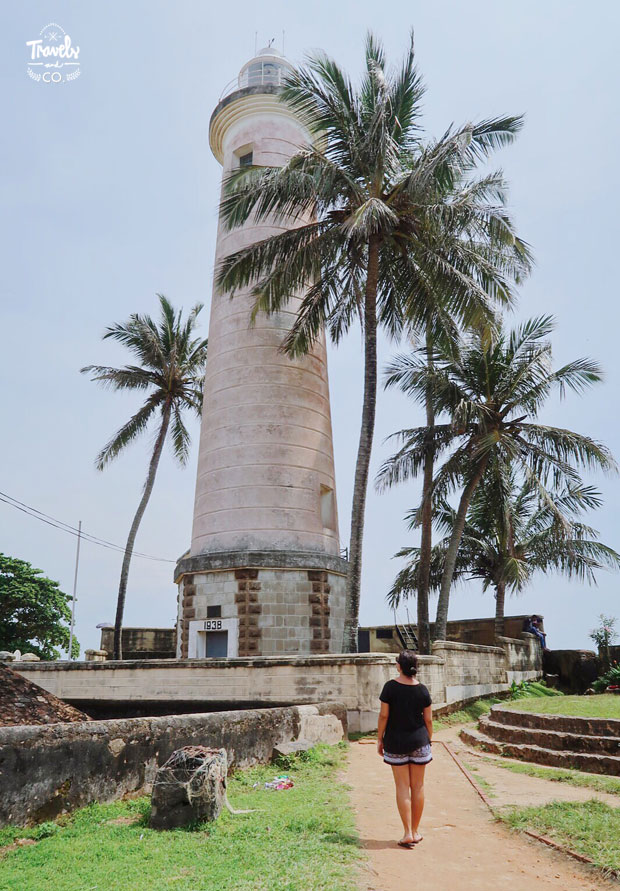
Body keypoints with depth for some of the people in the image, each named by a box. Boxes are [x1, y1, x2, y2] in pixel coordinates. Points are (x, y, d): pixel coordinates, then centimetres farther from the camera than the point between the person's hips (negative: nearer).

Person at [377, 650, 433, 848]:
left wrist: (380, 739, 2)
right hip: (419, 741, 2)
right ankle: (415, 832, 20)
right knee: (418, 786, 11)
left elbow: (383, 715, -9)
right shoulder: (422, 690, -4)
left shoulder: (390, 687, -11)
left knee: (402, 787, 5)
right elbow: (428, 720, 1)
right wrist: (429, 740, 14)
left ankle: (408, 833, 3)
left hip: (396, 742, -2)